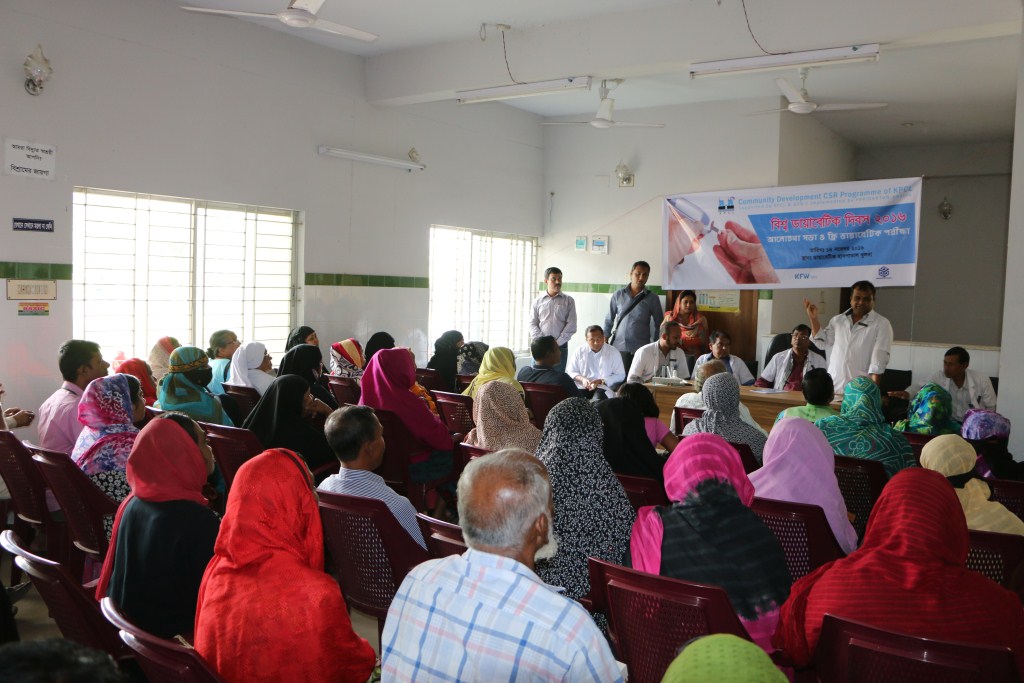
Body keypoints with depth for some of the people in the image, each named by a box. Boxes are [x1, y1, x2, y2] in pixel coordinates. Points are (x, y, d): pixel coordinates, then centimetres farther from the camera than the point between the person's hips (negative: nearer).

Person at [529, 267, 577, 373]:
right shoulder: (537, 301, 9)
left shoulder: (568, 301, 6)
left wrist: (557, 342, -9)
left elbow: (571, 325, -1)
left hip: (560, 346, -1)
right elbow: (532, 324, 5)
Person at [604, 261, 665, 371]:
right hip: (618, 347, 1)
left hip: (641, 349, -1)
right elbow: (609, 321, 12)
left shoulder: (653, 299, 4)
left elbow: (659, 325, 10)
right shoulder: (618, 295, 7)